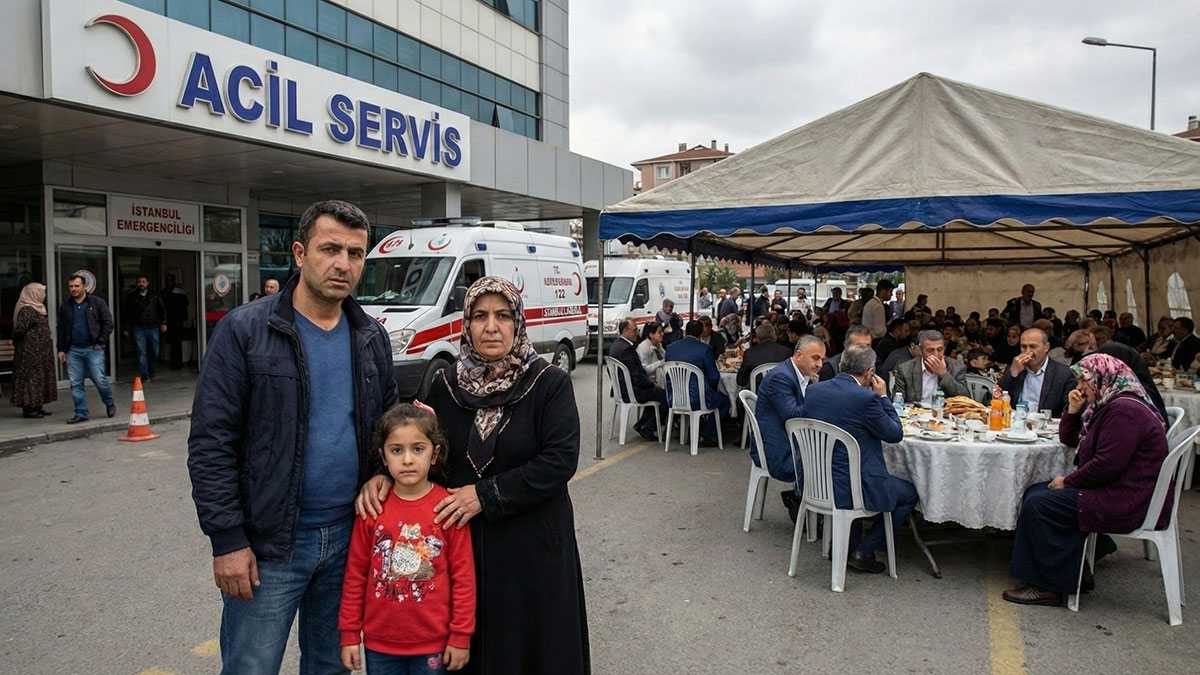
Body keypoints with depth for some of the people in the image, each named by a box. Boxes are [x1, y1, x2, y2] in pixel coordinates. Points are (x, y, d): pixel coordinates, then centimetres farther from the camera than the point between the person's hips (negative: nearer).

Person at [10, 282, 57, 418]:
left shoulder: (36, 309, 14)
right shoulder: (27, 310, -16)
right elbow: (19, 330, -21)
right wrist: (17, 344, -8)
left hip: (39, 352, 10)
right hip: (30, 351, -10)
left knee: (39, 377, 12)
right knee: (30, 377, -5)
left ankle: (36, 406, 18)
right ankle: (28, 408, -1)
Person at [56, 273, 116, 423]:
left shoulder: (97, 303, 1)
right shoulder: (65, 306, 12)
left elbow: (108, 323, -2)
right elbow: (61, 329, 16)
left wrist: (101, 342, -8)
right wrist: (61, 349, 10)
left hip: (93, 349, -4)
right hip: (73, 350, 4)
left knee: (99, 380, -8)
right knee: (75, 383, 4)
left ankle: (109, 403, 17)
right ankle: (81, 413, 12)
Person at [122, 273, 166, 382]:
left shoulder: (154, 296, 10)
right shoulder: (131, 297, 7)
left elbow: (162, 310, 13)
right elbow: (126, 314, 10)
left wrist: (163, 323, 1)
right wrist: (127, 328, 6)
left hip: (153, 328, 1)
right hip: (138, 329, -1)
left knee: (155, 351, 4)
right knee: (141, 352, -6)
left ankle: (151, 370, 28)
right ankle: (144, 375, -2)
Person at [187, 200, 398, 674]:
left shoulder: (372, 337, 6)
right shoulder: (244, 331, -9)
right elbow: (211, 443, -11)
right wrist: (227, 539, -13)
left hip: (349, 537, 5)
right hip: (268, 545, -4)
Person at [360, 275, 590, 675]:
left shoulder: (549, 384, -8)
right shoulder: (446, 386, 4)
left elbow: (560, 459, -16)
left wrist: (486, 495, -17)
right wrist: (384, 474, -9)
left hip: (533, 543, -3)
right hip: (461, 540, 3)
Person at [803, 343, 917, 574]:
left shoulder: (814, 390, 0)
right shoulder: (866, 398, -19)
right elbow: (896, 434, -6)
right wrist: (883, 397, 4)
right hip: (851, 488, -7)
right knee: (910, 493, 17)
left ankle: (842, 540, 31)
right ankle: (864, 552, 13)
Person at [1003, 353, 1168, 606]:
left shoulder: (1124, 410, -19)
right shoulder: (1107, 405, 15)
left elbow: (1107, 464, -26)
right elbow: (1069, 439, 23)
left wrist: (1068, 481, -13)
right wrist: (1073, 410, 5)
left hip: (1127, 502, -11)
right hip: (1116, 492, 11)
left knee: (1038, 505, -17)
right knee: (1035, 493, 7)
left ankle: (1048, 586, -9)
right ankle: (1070, 571, 9)